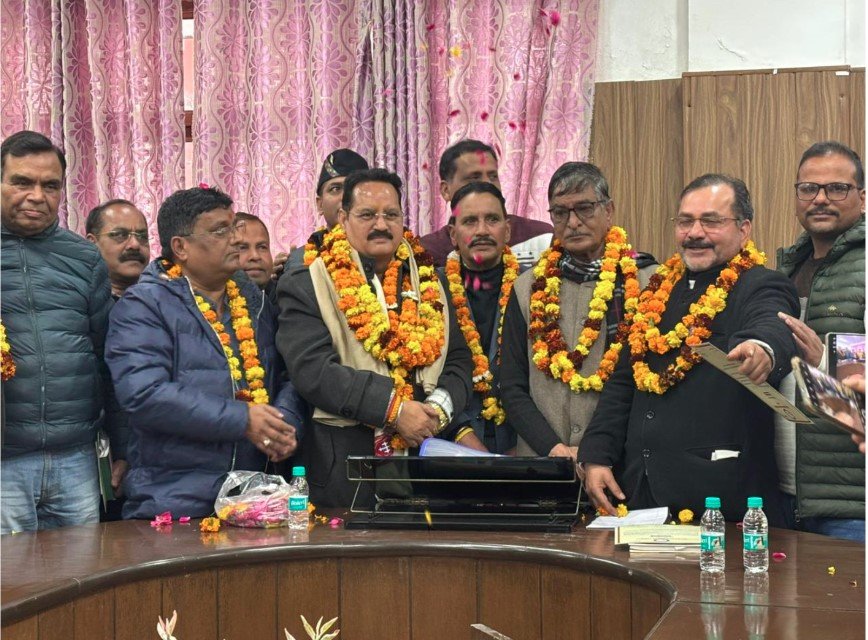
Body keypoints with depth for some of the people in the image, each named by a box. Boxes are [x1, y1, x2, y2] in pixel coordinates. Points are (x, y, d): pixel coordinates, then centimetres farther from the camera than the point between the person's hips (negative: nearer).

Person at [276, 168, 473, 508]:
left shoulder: (429, 283, 13)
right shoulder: (306, 288, -1)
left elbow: (458, 360, 13)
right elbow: (312, 370, -13)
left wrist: (440, 406, -9)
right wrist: (393, 407, -19)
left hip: (428, 454, 4)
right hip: (344, 465, -4)